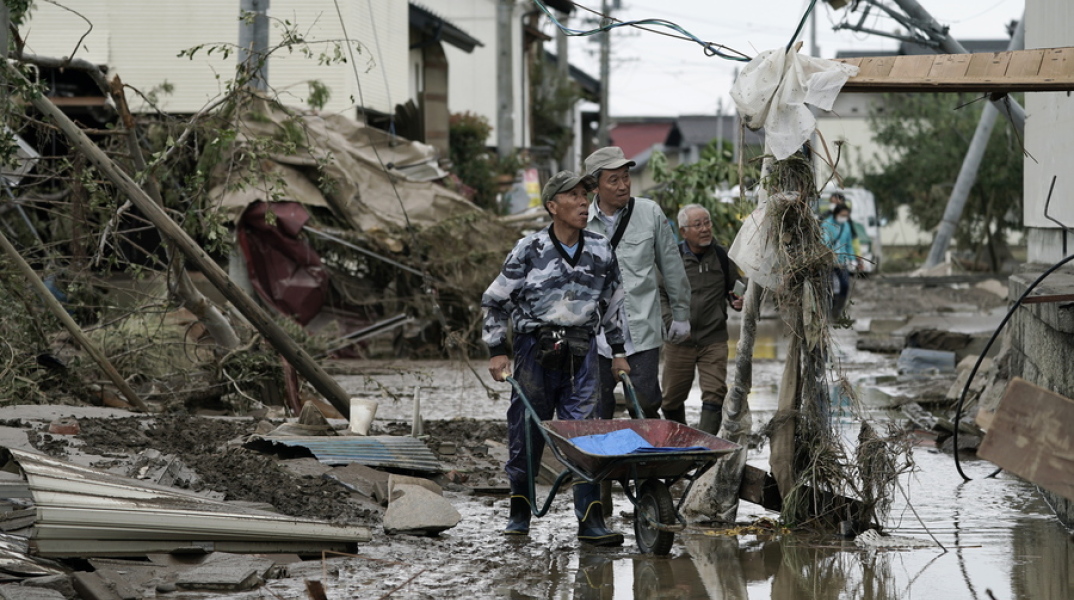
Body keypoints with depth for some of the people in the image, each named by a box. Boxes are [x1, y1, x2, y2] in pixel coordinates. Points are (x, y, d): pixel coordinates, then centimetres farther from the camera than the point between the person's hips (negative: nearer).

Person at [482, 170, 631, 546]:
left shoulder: (600, 252, 7)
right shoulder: (530, 250, -4)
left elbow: (613, 304, 20)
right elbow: (495, 301, 3)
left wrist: (618, 352, 18)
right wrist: (497, 351, -1)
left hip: (581, 353, 2)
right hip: (535, 350, -2)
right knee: (526, 433, 4)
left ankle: (591, 521, -6)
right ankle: (520, 511, 22)